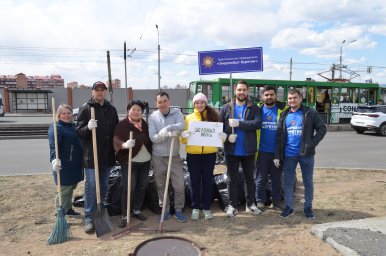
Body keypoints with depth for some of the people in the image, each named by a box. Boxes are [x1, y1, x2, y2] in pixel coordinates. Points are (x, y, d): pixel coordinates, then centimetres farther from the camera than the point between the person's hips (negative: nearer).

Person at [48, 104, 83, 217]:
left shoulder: (72, 126, 15)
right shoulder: (56, 127, -13)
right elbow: (53, 146, -27)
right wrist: (54, 159, -43)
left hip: (75, 165, 9)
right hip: (63, 166, -9)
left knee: (71, 189, 19)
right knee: (64, 190, -1)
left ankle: (68, 209, 33)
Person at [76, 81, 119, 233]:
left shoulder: (111, 109, 11)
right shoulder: (85, 108, -3)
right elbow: (78, 131, -6)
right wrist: (88, 127, -27)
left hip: (108, 155, 5)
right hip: (91, 155, -5)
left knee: (104, 185, 14)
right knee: (91, 186, -2)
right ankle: (89, 218, 9)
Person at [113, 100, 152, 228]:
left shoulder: (144, 124, 10)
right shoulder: (122, 124, -9)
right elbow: (116, 141, -20)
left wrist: (151, 155, 10)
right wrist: (124, 145, -40)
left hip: (145, 161, 6)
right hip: (129, 162, -6)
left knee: (142, 187, 13)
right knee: (128, 188, -5)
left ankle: (137, 211, 30)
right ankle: (124, 216, 9)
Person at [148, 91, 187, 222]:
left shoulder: (176, 112, -3)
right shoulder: (152, 117, -4)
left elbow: (182, 126, -22)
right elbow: (153, 137, -14)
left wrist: (167, 128, -34)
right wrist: (168, 134, -28)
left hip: (174, 156, 0)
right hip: (158, 157, 1)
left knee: (179, 185, 1)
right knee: (161, 186, 12)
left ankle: (178, 210, 20)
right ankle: (165, 210, 29)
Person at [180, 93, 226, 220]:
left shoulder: (212, 116, 6)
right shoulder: (188, 118, 6)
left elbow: (218, 132, 5)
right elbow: (183, 138, 2)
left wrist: (223, 136, -16)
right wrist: (184, 135, -20)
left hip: (209, 154, 0)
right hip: (193, 154, 0)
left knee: (207, 181, 7)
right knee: (195, 182, 6)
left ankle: (207, 208, 19)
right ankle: (195, 208, 19)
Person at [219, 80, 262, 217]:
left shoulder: (254, 108, 2)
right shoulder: (226, 108, 2)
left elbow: (258, 123, -15)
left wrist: (239, 123, -22)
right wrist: (227, 136, -20)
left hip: (248, 150, 1)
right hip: (231, 150, 0)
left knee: (249, 178, 14)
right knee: (232, 179, 9)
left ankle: (250, 204, 31)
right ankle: (232, 205, 22)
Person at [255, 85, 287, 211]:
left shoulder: (283, 109, -1)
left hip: (277, 151, 0)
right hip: (262, 150, 0)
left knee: (277, 178, 13)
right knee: (261, 178, 8)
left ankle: (276, 200, 26)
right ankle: (260, 201, 21)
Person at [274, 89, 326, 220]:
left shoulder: (310, 113, -3)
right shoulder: (284, 115, 7)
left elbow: (322, 129, -2)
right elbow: (279, 136, 5)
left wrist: (312, 144, -13)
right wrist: (277, 155, 0)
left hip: (306, 154, -2)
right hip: (288, 154, 2)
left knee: (308, 182, 9)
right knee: (288, 181, 8)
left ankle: (308, 207, 24)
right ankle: (289, 207, 21)